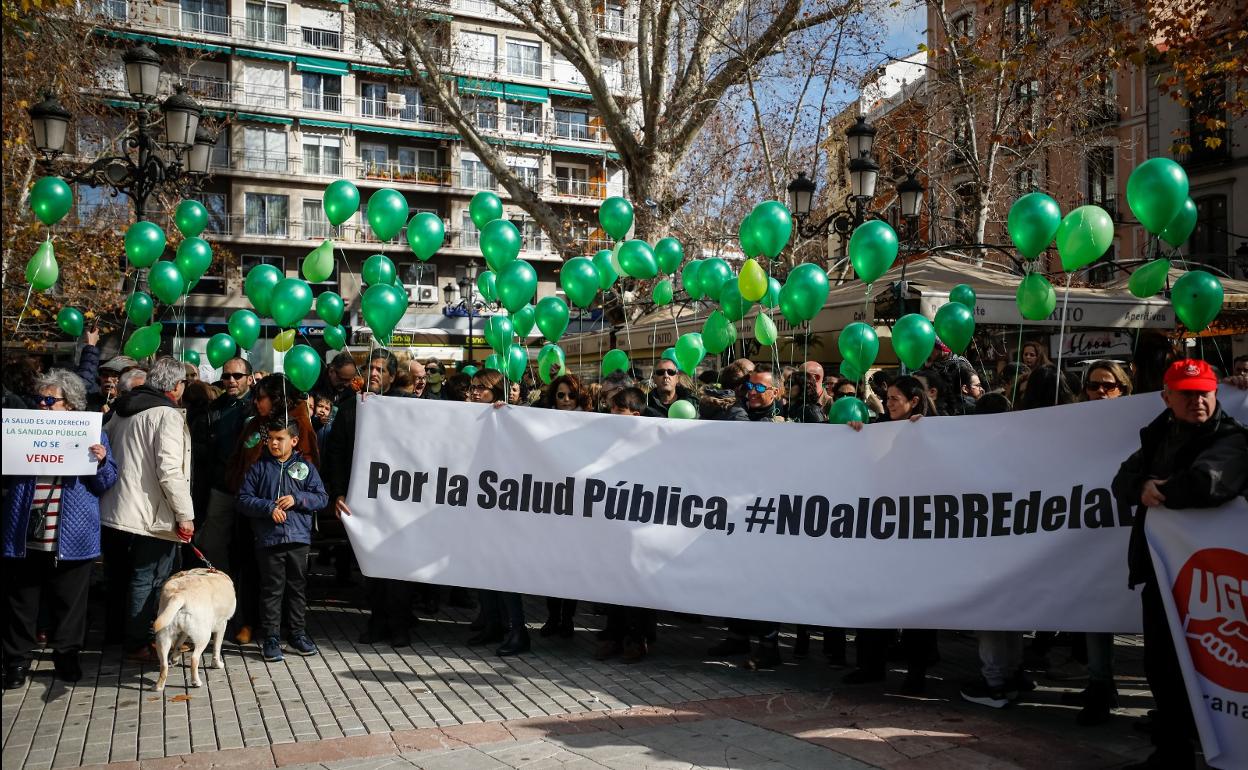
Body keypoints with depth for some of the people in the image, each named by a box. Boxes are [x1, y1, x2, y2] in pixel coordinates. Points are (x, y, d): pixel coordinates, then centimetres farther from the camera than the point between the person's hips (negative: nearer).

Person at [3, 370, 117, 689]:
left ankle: (67, 657, 23)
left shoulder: (91, 434, 4)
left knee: (69, 602, 9)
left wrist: (101, 461, -17)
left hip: (71, 538, -1)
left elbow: (106, 483, 3)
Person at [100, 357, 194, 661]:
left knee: (119, 576, 21)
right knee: (147, 581, 2)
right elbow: (170, 471, -22)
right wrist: (185, 514, -17)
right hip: (151, 517, -8)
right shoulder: (167, 415, -16)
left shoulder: (121, 410, 10)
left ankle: (115, 630, 37)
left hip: (113, 511, 8)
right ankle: (138, 643, 8)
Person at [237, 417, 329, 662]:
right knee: (272, 589, 1)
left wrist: (297, 500, -11)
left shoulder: (306, 467, 8)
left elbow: (322, 498, 4)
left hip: (299, 539, 1)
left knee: (298, 587, 9)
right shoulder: (259, 468, 6)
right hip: (269, 539, -1)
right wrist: (269, 507, -13)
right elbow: (244, 500, 2)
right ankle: (271, 638, 8)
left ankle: (298, 635, 20)